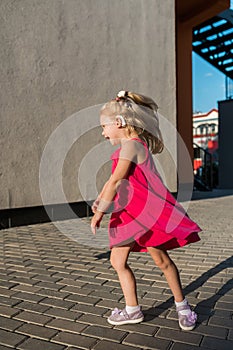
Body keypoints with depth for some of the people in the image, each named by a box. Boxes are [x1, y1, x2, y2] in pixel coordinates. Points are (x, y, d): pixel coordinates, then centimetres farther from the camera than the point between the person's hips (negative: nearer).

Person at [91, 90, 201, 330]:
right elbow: (113, 180, 19)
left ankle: (181, 305, 26)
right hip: (127, 215, 10)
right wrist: (99, 199, 6)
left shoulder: (131, 146, -15)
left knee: (161, 259, 4)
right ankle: (132, 310, 22)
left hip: (145, 212, -9)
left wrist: (100, 212, -15)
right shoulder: (128, 148, 16)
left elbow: (115, 181, -20)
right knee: (117, 261, 8)